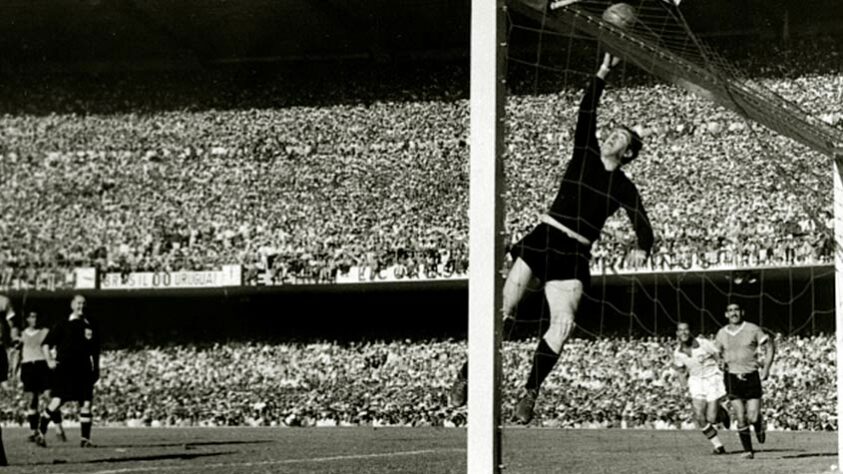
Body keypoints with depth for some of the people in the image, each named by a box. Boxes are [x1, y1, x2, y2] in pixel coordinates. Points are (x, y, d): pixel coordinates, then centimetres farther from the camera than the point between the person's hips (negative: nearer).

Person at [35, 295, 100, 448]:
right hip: (64, 369, -4)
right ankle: (41, 433, 1)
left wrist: (96, 369, 15)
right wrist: (50, 361, -7)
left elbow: (95, 351, 20)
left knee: (86, 403, -2)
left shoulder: (90, 327, 13)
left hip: (83, 370, 4)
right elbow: (46, 344, 4)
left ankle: (85, 439, 3)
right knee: (57, 401, -12)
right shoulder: (63, 325, 2)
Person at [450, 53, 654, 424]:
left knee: (564, 323, -19)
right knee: (503, 307, -11)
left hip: (574, 255, 0)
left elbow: (643, 227, 1)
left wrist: (641, 249, -21)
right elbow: (587, 111, 3)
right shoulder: (585, 153, 12)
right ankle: (467, 376, -3)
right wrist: (603, 71, -5)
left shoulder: (623, 188, 9)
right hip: (543, 238, 0)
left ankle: (530, 393, -10)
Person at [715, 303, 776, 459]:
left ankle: (759, 424, 30)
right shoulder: (721, 334, 4)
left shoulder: (753, 329, -3)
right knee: (741, 419, -6)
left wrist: (766, 369, -3)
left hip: (752, 377, -2)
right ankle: (748, 450, 6)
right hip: (732, 379, 2)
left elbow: (770, 347, 5)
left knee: (752, 418, -7)